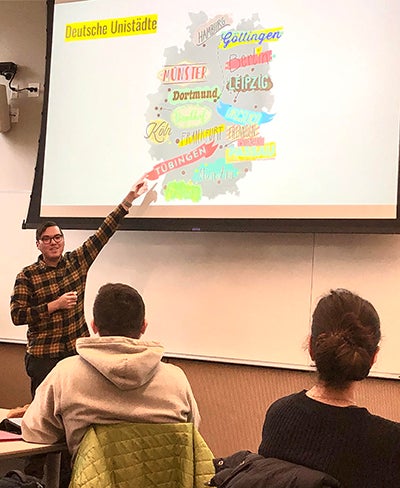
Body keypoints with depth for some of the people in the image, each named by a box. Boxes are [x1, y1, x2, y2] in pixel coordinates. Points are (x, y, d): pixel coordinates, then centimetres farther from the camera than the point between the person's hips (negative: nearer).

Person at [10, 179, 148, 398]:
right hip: (44, 357, -3)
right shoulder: (27, 276, -4)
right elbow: (17, 315, -10)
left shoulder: (76, 261, 6)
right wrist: (55, 305, -16)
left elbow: (103, 234, 4)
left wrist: (129, 199, 1)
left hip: (78, 352, 3)